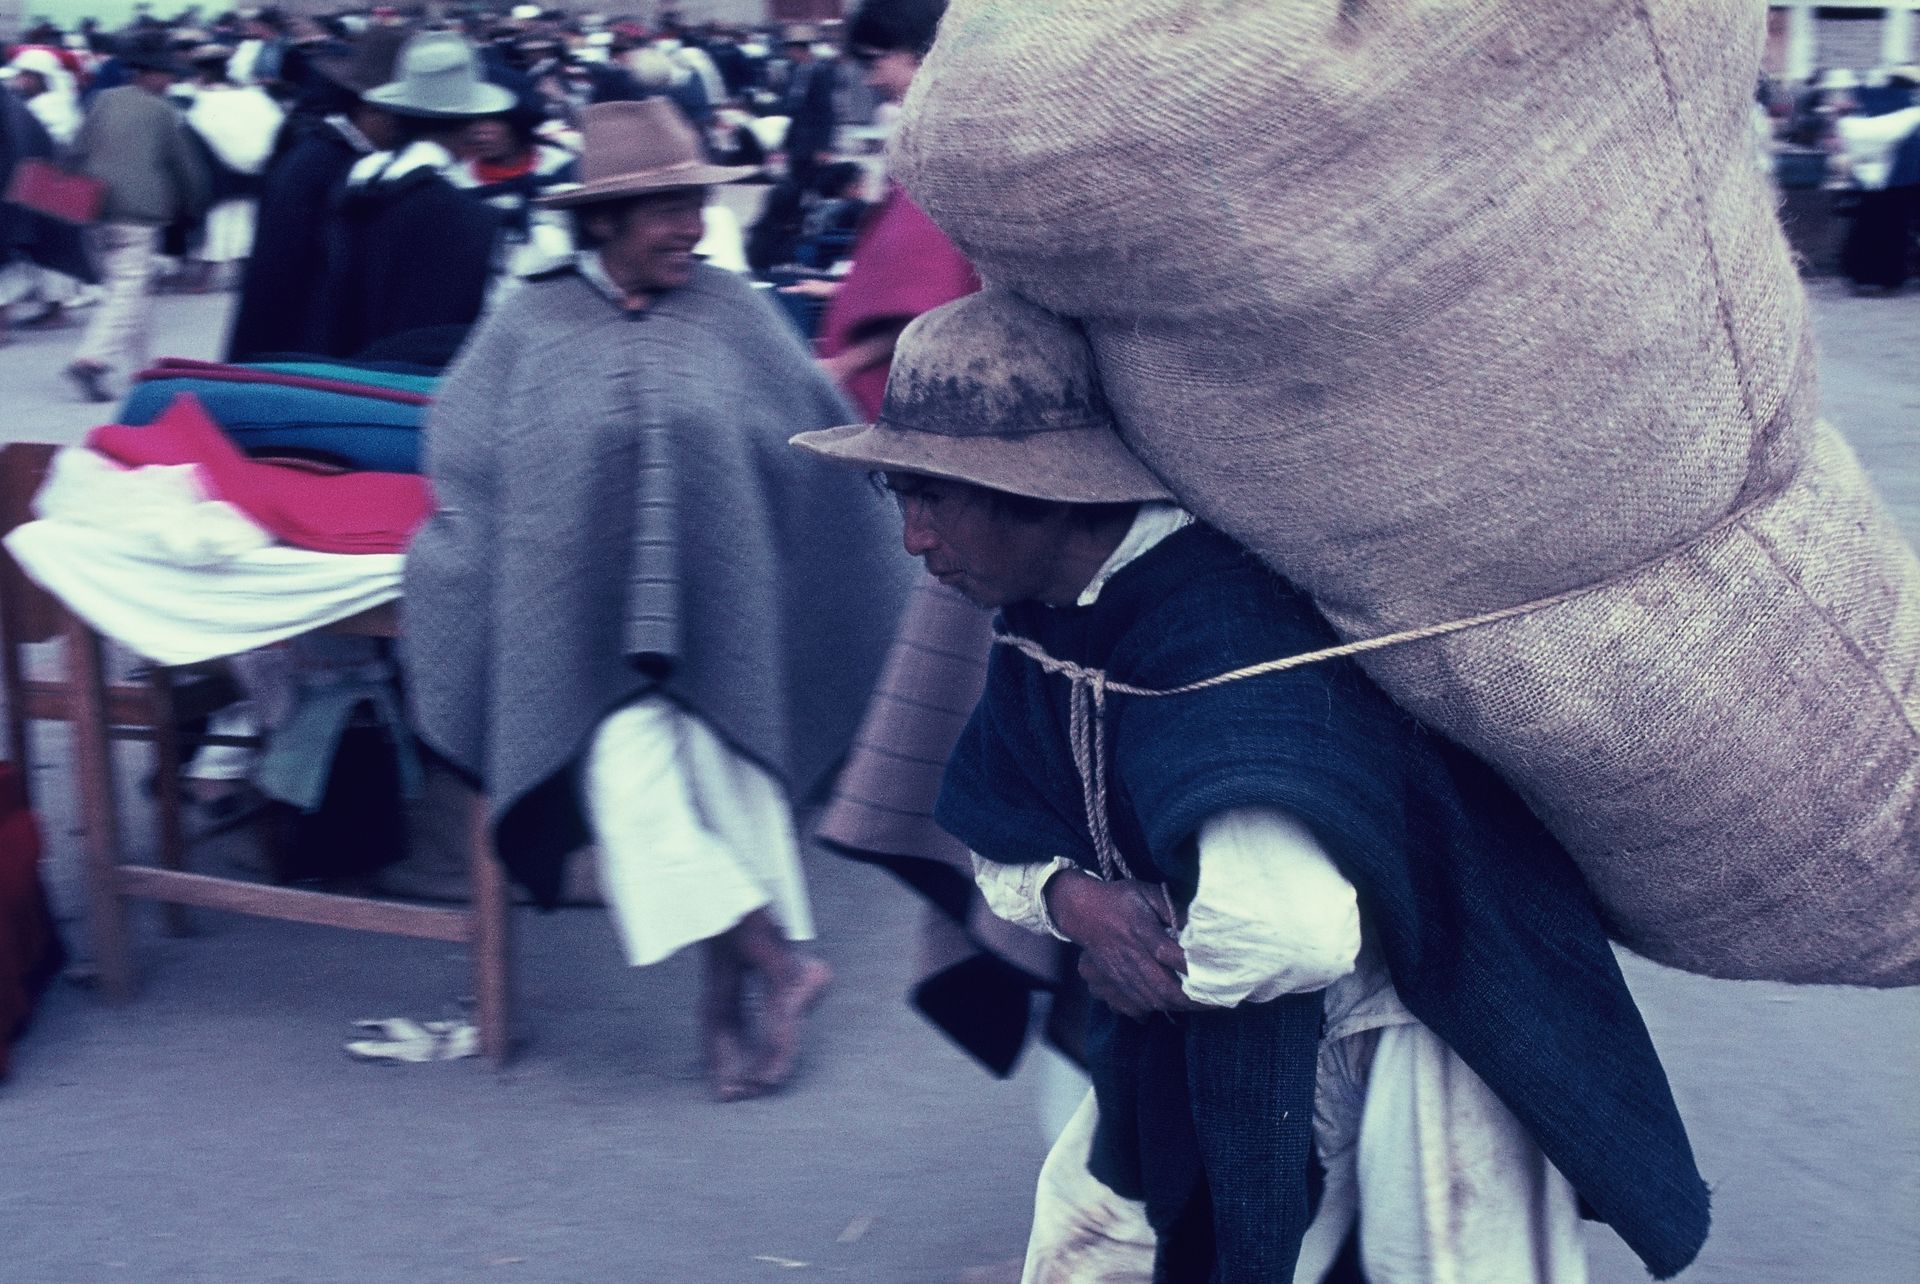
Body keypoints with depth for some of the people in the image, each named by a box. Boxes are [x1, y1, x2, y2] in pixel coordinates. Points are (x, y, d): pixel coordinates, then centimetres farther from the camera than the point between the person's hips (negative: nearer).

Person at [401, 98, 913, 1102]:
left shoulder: (732, 310, 6)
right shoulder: (531, 324, 4)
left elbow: (818, 443, 11)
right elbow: (465, 455, 10)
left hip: (719, 604, 1)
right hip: (595, 614, -1)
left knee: (729, 779, -1)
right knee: (630, 770, -15)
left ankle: (726, 1003, 10)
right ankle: (773, 956, -7)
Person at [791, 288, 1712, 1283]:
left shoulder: (1222, 637, -33)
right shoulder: (1041, 628, -5)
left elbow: (1288, 930, -46)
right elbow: (999, 847, 7)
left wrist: (1165, 974, -24)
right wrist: (1069, 896, -16)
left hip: (1406, 1036, -8)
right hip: (1228, 1048, 8)